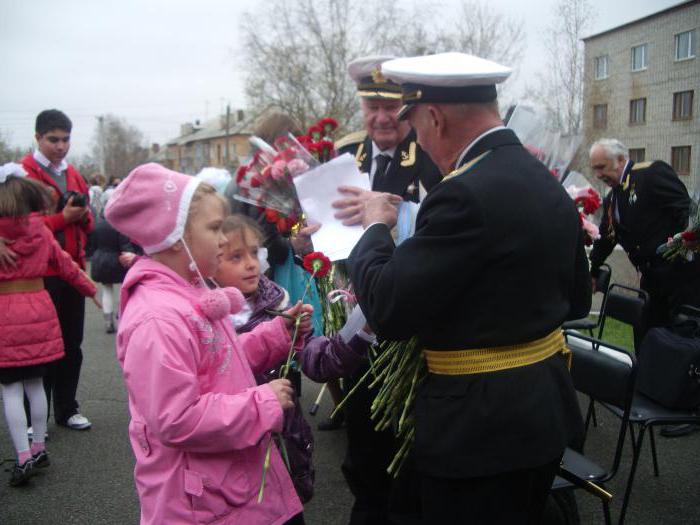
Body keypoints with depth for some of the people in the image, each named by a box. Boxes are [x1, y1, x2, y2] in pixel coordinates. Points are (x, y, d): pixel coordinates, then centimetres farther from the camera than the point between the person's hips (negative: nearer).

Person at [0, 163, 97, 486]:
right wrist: (90, 289, 26)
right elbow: (66, 266, 13)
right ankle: (38, 449, 22)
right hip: (39, 311, 4)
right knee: (35, 384, 14)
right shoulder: (41, 232, 3)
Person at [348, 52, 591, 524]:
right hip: (549, 409, 9)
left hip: (480, 425, -9)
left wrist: (376, 227, -7)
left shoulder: (465, 194, -24)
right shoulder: (550, 185, 4)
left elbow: (388, 312, -23)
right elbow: (577, 298, 14)